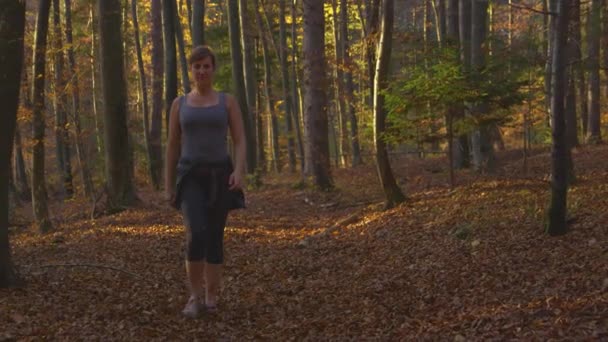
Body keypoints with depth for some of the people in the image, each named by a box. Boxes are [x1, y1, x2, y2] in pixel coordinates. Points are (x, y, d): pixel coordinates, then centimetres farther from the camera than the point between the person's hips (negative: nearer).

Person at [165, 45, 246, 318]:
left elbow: (240, 142, 0)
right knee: (196, 236, -20)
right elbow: (172, 146, 10)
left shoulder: (228, 101, 6)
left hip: (219, 176, 0)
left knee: (214, 239, 3)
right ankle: (195, 297, -5)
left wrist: (239, 172, -18)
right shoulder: (179, 103, 8)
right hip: (191, 177, 0)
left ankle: (211, 298, 17)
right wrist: (168, 185, 7)